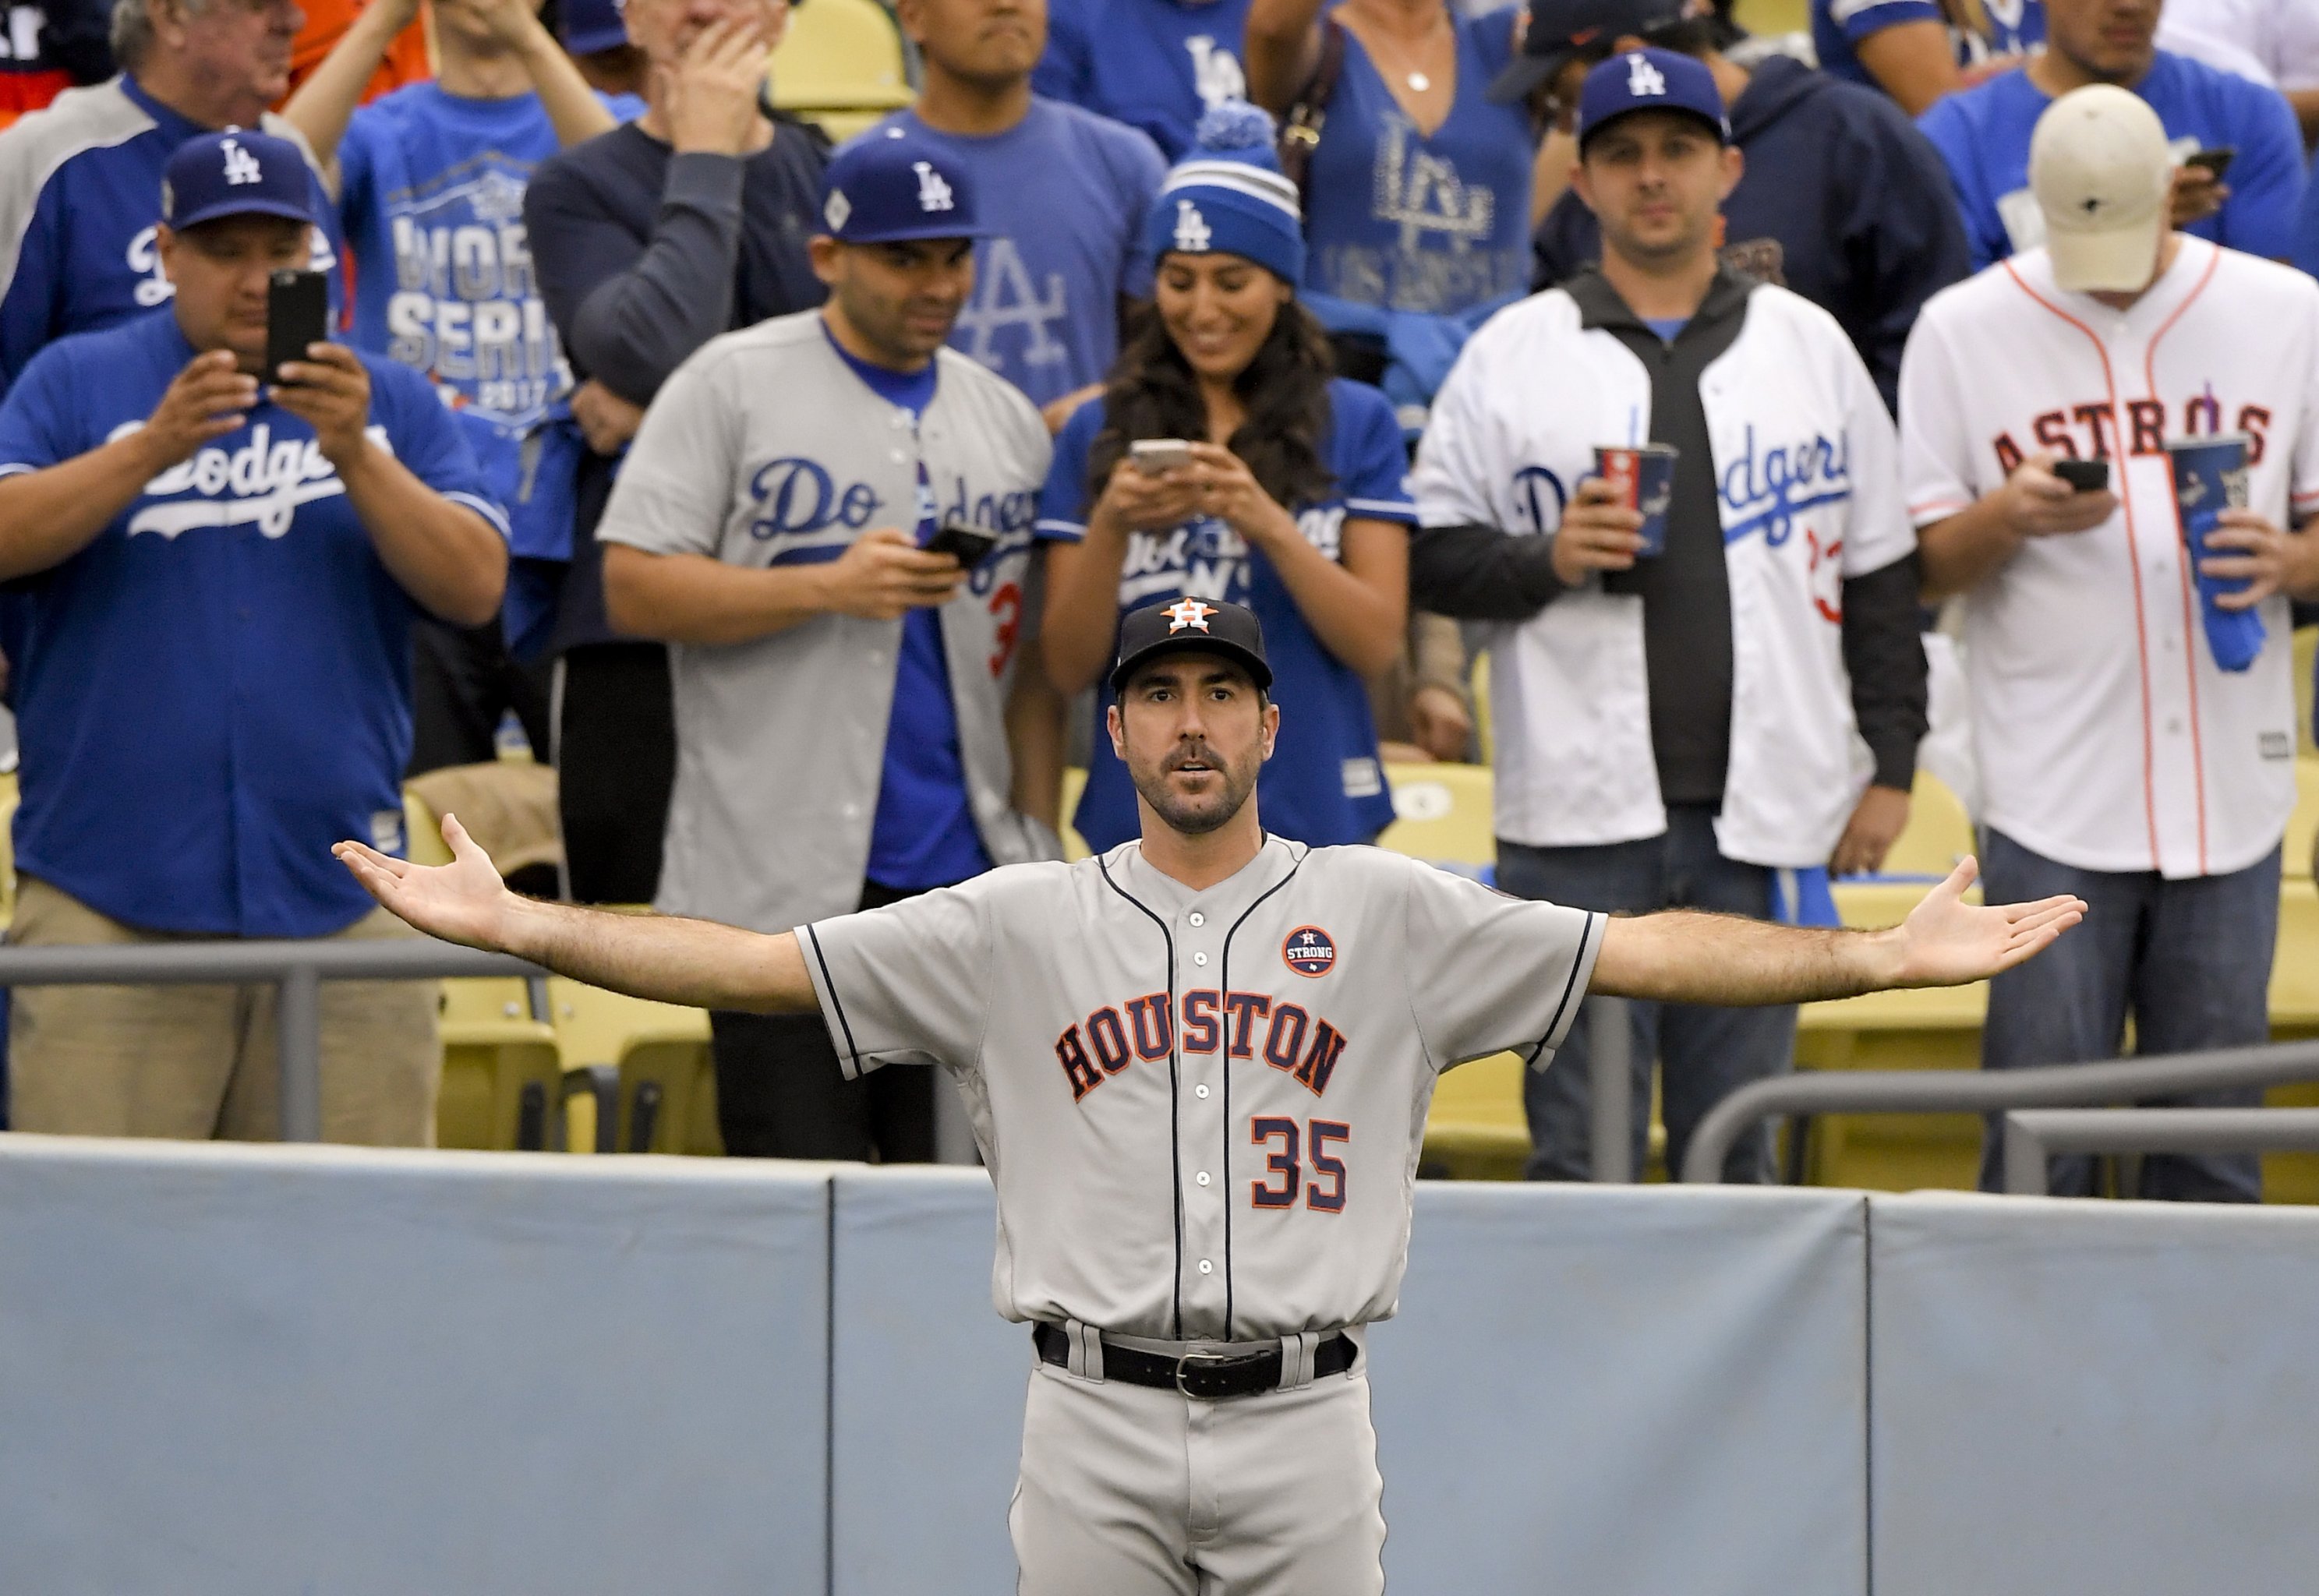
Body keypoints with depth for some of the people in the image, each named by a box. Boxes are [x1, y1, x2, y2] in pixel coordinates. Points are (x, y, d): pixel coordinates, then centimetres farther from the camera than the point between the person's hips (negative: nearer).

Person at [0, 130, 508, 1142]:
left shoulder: (390, 403, 11)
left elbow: (474, 587, 0)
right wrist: (156, 447, -19)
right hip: (109, 899, -2)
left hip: (337, 899, 2)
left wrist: (355, 455, -14)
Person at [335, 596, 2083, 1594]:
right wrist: (513, 923, -9)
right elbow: (759, 962, 1)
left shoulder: (1383, 914, 5)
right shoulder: (1020, 925, 5)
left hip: (1302, 1430, 0)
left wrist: (1883, 957, -11)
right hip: (1096, 1431, 0)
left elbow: (1642, 949, -1)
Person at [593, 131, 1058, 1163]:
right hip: (784, 885, -4)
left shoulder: (1007, 420, 16)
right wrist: (829, 587, -14)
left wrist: (1036, 837, 6)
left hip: (972, 882, 4)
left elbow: (1039, 663, 17)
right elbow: (634, 590, -6)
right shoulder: (733, 385, 2)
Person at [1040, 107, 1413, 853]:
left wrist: (1268, 523, -17)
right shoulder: (1099, 434, 7)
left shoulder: (1355, 423, 6)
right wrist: (1110, 528, -13)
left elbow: (1377, 644, -2)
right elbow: (1070, 667, 4)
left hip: (1308, 814, -1)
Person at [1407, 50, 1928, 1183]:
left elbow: (1880, 575, 13)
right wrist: (1546, 560, -13)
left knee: (1737, 1155, 5)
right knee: (1579, 1151, -2)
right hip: (1580, 807, -1)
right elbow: (1429, 557, 5)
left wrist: (1890, 765, 6)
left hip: (1761, 812, 1)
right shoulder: (1511, 355, 7)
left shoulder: (1810, 346, 12)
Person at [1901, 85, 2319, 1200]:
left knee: (2215, 1153, 3)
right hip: (2052, 804, -1)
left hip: (2229, 788, 1)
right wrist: (2007, 516, -15)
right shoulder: (1963, 331, 4)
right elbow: (1915, 566, 5)